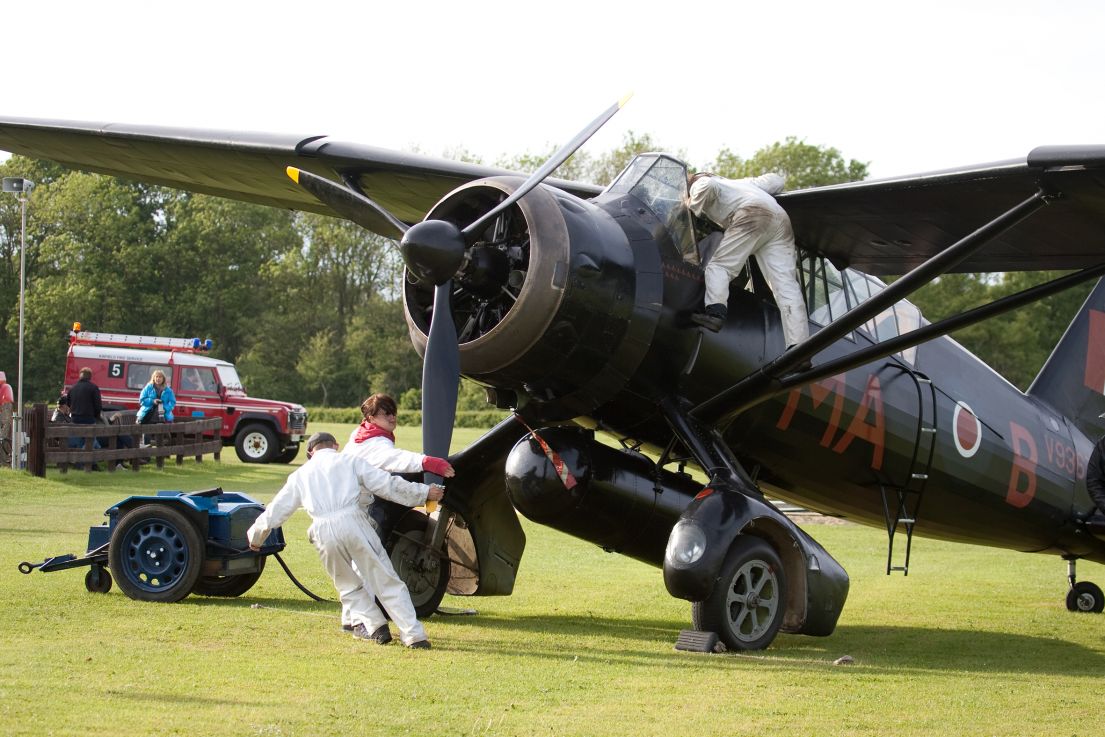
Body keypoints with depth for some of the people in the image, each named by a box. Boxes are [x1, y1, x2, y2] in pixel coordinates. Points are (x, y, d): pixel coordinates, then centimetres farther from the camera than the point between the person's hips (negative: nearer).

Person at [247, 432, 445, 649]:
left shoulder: (301, 474, 24)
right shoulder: (350, 461, 17)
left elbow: (274, 512, 29)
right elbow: (387, 484, 8)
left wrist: (255, 537, 44)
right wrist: (424, 492, 13)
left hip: (324, 532, 2)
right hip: (353, 522, -2)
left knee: (347, 583, 23)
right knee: (386, 580, 1)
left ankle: (373, 626, 13)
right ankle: (414, 635, -4)